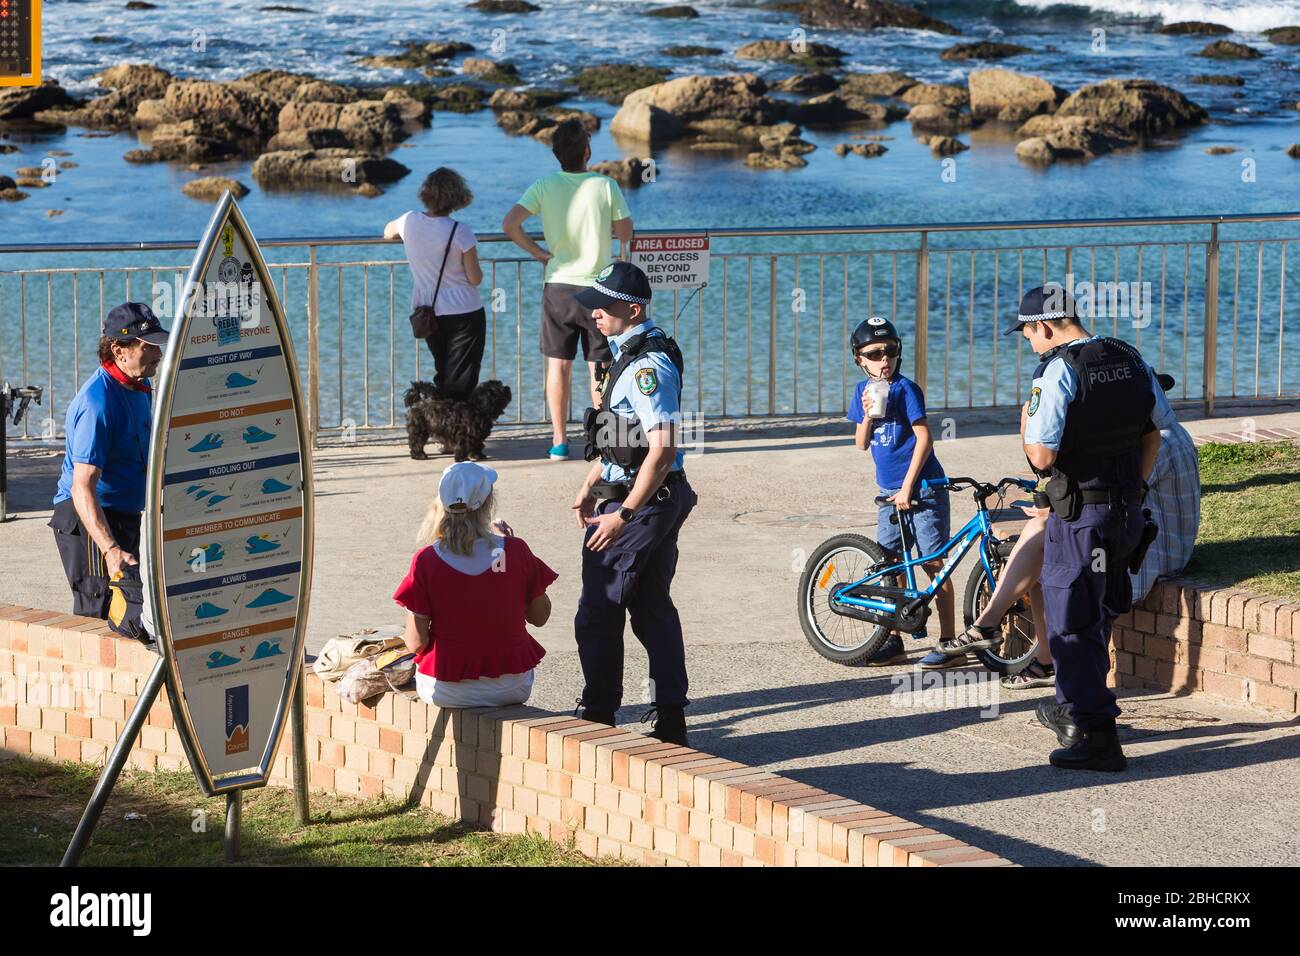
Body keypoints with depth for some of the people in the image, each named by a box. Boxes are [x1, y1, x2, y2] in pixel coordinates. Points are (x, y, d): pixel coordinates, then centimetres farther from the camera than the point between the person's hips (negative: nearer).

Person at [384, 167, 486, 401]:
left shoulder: (410, 221, -4)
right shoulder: (460, 232, -17)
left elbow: (388, 232, 21)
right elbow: (475, 278, -12)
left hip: (425, 310, 5)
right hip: (463, 313, -5)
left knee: (443, 376, 21)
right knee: (459, 383, -2)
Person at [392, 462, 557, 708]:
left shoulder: (427, 561, -13)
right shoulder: (515, 551, -10)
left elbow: (416, 642, -12)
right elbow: (540, 617, 3)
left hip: (446, 693, -1)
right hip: (512, 686, 1)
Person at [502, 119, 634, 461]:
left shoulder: (544, 187, -5)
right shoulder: (606, 186, -10)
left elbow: (510, 224, -14)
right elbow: (625, 234, -4)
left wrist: (537, 252, 0)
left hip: (558, 286, 1)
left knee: (558, 364, 9)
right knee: (600, 367, 7)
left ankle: (559, 440, 10)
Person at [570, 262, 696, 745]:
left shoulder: (648, 365, -21)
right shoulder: (631, 352, 11)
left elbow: (662, 450, -26)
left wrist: (622, 515, -25)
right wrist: (591, 486, 22)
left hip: (643, 502, -10)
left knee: (597, 614, -4)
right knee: (651, 609, 14)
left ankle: (597, 718, 4)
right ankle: (670, 719, 19)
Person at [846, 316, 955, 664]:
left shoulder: (905, 388, -10)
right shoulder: (863, 390, 8)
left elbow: (924, 437, -14)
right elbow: (861, 443, 8)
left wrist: (908, 486, -16)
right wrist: (867, 415, -12)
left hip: (923, 488, -6)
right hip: (889, 492, 6)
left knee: (934, 564, -3)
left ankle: (948, 641, 1)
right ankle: (894, 641, 13)